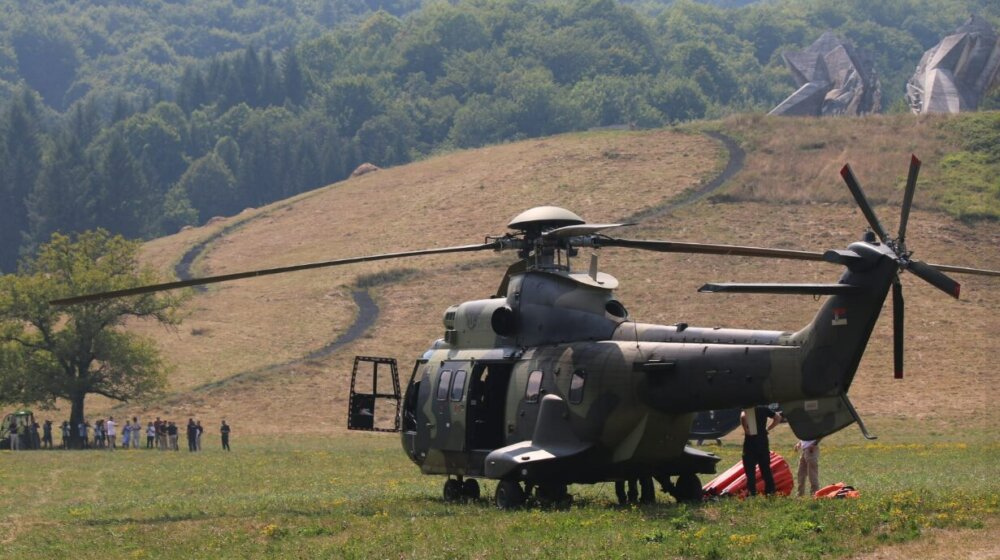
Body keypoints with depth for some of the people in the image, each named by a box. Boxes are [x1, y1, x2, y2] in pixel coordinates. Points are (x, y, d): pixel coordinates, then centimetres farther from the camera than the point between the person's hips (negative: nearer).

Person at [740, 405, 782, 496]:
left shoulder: (747, 410, -9)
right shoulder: (764, 409, 7)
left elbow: (743, 417, -32)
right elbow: (778, 418, 14)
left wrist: (745, 429, -18)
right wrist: (767, 429, 14)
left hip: (751, 442, -5)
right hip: (763, 442, 5)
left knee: (750, 472, -1)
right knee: (766, 470, 11)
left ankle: (752, 494, -5)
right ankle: (770, 492, 11)